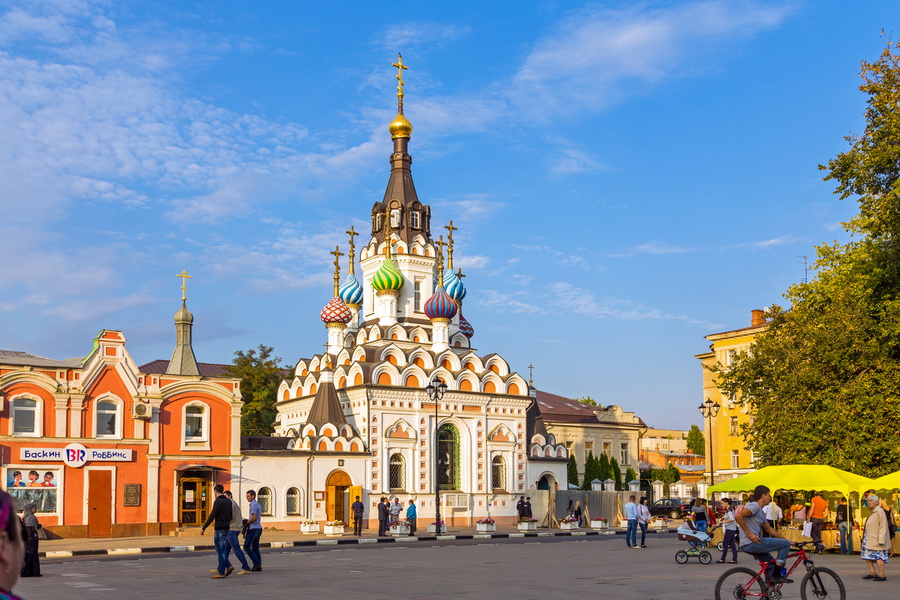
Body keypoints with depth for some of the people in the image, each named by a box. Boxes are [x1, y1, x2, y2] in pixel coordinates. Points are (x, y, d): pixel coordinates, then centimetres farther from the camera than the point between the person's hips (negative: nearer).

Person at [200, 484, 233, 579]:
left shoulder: (218, 502, -13)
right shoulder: (229, 501, 12)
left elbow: (212, 516, -17)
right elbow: (231, 516, 18)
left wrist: (203, 528, -13)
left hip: (219, 529, -8)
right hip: (227, 528, 8)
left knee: (220, 551, -3)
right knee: (221, 550, 15)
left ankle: (221, 572, -1)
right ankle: (227, 566, 5)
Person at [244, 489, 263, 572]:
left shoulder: (253, 505, -14)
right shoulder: (258, 505, 18)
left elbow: (254, 518, -22)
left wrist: (246, 523, -9)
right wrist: (247, 521, 15)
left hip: (253, 528, -10)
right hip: (258, 528, 10)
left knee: (246, 546, -4)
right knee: (255, 547, 8)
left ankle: (256, 562, -8)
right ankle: (258, 566, 5)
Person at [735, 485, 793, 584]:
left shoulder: (760, 512, 22)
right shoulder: (755, 506, -10)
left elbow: (769, 529, 29)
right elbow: (738, 516, -24)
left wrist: (786, 540, 27)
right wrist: (748, 533, -21)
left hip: (747, 546, 11)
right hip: (751, 543, -11)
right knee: (785, 544, -5)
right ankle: (777, 575, -5)